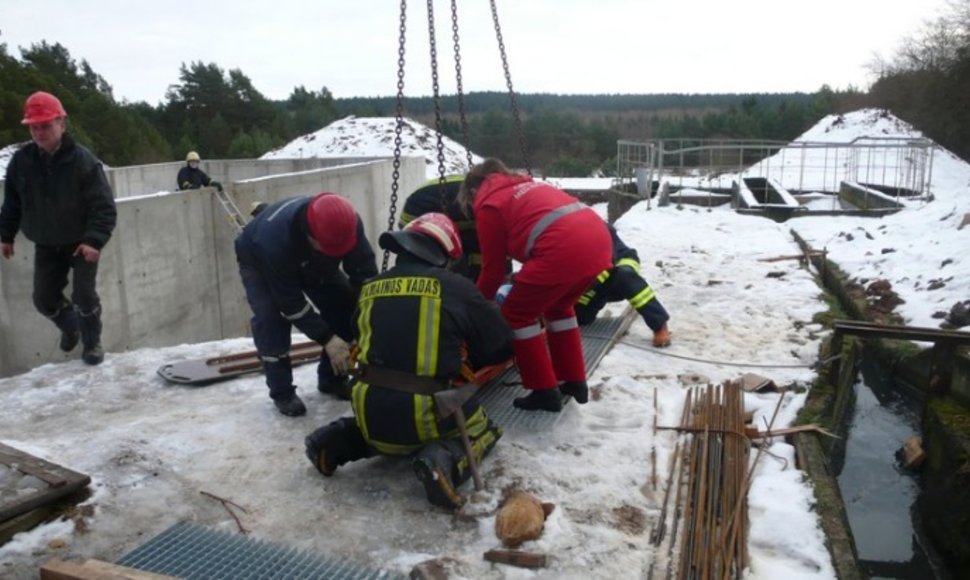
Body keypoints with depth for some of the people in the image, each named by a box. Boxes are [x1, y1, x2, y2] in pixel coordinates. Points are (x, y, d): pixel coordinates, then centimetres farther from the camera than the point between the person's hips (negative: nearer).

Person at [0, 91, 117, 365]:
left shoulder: (83, 160, -19)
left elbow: (104, 206, -20)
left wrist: (95, 240, -29)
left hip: (82, 242, -4)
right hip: (46, 245, 4)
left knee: (84, 295, -9)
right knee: (44, 299, 8)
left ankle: (92, 343, 16)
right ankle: (70, 326, 39)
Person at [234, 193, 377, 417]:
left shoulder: (346, 223, -36)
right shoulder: (275, 237, -47)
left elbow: (364, 273, -27)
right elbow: (290, 302, -37)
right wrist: (327, 338, -37)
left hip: (314, 264, 4)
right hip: (258, 262, -4)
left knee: (347, 304, -10)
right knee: (271, 316, -26)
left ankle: (332, 378, 6)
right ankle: (282, 391, -8)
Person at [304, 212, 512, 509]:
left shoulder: (370, 288, 8)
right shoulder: (456, 287, -4)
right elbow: (502, 345, 5)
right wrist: (467, 359, 25)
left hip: (370, 412, 6)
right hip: (425, 413, -5)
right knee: (484, 429, 21)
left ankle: (339, 440, 13)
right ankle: (444, 459, -9)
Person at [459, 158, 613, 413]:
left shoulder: (488, 205, 11)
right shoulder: (526, 185, 33)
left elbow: (493, 270, 13)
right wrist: (530, 280, 47)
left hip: (566, 248, -8)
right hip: (598, 237, 9)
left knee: (517, 314, 9)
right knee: (558, 307, 29)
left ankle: (545, 391, 13)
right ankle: (574, 382, 32)